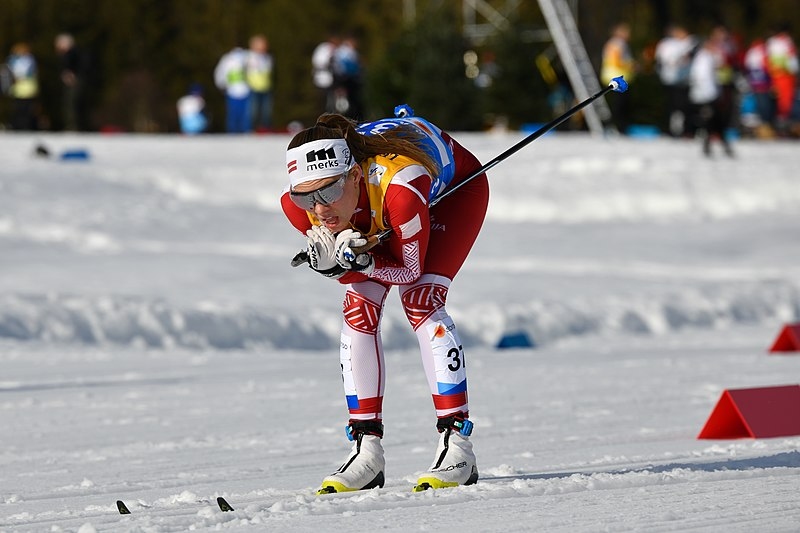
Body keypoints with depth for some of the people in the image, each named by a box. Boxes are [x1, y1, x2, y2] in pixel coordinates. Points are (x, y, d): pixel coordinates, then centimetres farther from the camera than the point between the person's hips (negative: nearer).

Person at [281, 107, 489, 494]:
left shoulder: (398, 186, -45)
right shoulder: (298, 205, -31)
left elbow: (410, 269, -28)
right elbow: (347, 267, -16)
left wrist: (361, 261, -44)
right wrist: (330, 262, -38)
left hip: (453, 186, -4)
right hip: (373, 215, 5)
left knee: (421, 300, -21)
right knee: (359, 309, -10)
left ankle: (457, 445, -20)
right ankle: (366, 451, -2)